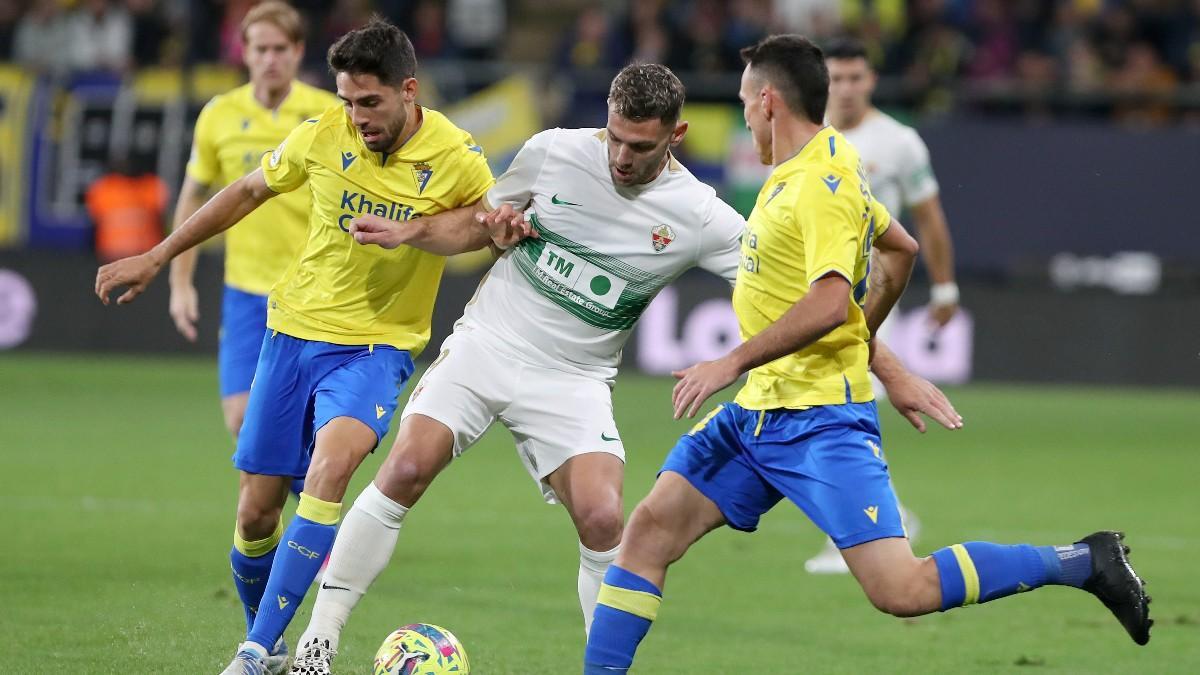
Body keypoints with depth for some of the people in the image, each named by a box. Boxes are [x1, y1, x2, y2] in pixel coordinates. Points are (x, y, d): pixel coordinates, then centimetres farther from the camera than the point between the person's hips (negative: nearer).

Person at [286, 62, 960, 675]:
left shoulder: (701, 217, -10)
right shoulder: (553, 151, -6)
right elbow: (482, 219, 14)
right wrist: (405, 234, -4)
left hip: (573, 380, -1)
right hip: (486, 344, 1)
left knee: (602, 520, -19)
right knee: (405, 472, -17)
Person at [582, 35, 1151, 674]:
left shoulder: (823, 181, -15)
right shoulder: (795, 170, 14)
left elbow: (829, 302, -28)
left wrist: (732, 363, -26)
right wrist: (862, 339, 38)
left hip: (819, 420, -10)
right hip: (758, 408, 10)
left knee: (901, 590, -17)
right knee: (649, 528, 2)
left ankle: (1085, 562, -6)